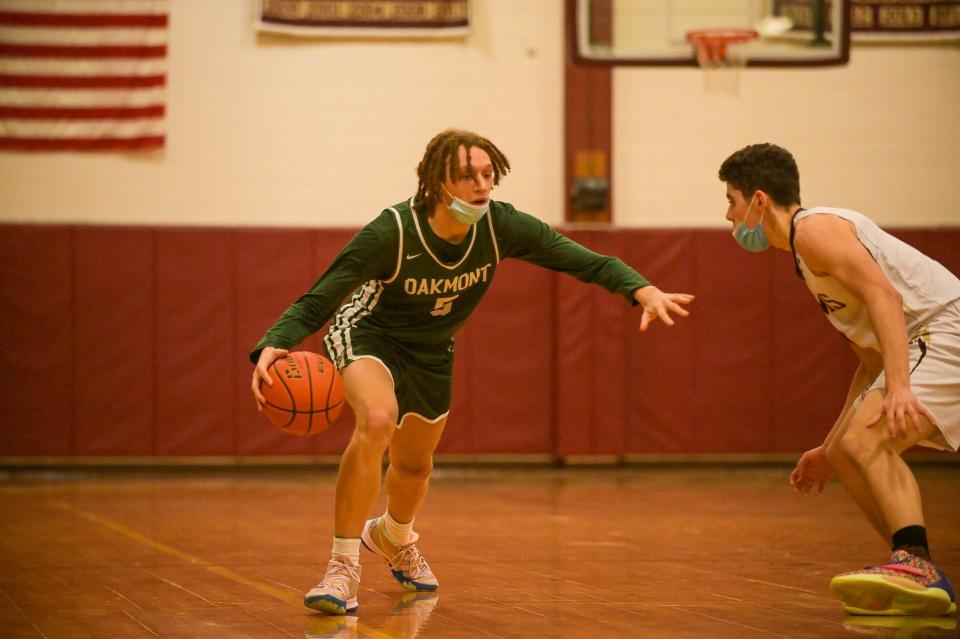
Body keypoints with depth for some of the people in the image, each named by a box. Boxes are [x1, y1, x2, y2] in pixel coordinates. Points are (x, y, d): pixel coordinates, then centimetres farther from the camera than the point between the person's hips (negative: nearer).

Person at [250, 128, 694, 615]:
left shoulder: (500, 226, -25)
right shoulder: (391, 233, -34)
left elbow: (582, 260, -22)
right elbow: (316, 302, -33)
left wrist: (643, 289, -39)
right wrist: (272, 346, -51)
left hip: (431, 353, 5)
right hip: (365, 334, -5)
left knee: (415, 465, 20)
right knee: (377, 421, -35)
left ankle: (392, 537, 57)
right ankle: (343, 567, -25)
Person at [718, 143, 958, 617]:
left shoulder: (814, 228, -8)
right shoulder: (806, 256, 23)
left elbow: (884, 296, -24)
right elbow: (871, 361, 26)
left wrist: (899, 388, -36)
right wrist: (827, 449, 27)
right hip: (920, 345, 11)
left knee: (867, 442, -25)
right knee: (846, 454, 12)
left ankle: (915, 562, -35)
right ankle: (921, 583, 11)